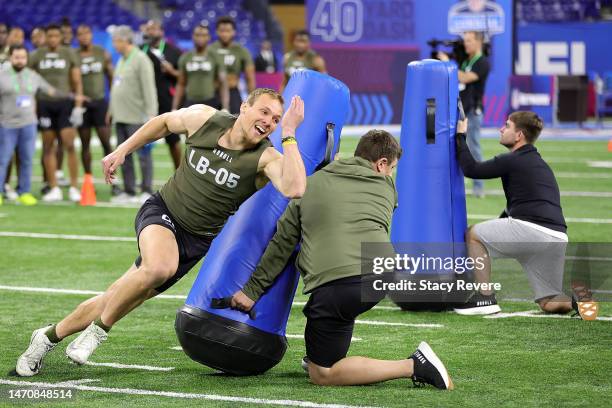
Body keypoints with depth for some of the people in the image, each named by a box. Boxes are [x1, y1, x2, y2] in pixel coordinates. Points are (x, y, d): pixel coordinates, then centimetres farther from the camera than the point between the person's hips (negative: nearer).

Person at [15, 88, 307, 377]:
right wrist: (122, 151, 12)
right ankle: (99, 330, -13)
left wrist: (289, 135, -37)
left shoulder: (266, 158, -17)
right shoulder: (203, 118, -11)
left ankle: (50, 336, 23)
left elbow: (294, 189, -39)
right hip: (161, 211, -1)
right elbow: (165, 122, 12)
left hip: (197, 240, 1)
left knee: (120, 298, 3)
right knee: (159, 267, -34)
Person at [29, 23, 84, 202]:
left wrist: (78, 106, -5)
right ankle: (54, 189, 8)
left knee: (69, 145, -9)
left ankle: (74, 187, -3)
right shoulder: (37, 56, 6)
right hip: (44, 104, 2)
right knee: (48, 147, 3)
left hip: (65, 103, -2)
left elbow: (77, 82, 3)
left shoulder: (69, 54, 3)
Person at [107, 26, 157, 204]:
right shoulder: (121, 60, 17)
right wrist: (112, 110, 21)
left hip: (136, 117, -9)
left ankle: (147, 191, 2)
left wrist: (150, 114, -20)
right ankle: (129, 192, 15)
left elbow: (149, 89, -16)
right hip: (120, 117, 9)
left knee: (143, 154, -3)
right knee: (124, 156, 10)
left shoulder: (141, 60, -11)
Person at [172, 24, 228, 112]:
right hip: (190, 104, 3)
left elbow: (223, 85, -2)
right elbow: (180, 85, 13)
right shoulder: (185, 58, 7)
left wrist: (225, 108, -12)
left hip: (210, 104, -2)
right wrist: (174, 109, 8)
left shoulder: (215, 58, -1)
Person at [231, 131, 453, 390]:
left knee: (321, 375, 4)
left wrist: (252, 290, 26)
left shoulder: (312, 185, 18)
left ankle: (414, 366, -8)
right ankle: (320, 355, 33)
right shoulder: (386, 187, 21)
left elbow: (282, 244, 17)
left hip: (335, 285, -4)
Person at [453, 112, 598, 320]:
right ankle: (577, 300, -13)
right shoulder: (539, 164, 28)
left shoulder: (512, 161, 0)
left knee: (473, 235, 14)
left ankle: (486, 298, 8)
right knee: (549, 303, 18)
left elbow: (471, 169, 4)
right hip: (558, 239, 8)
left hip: (532, 230, -8)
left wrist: (461, 136, 16)